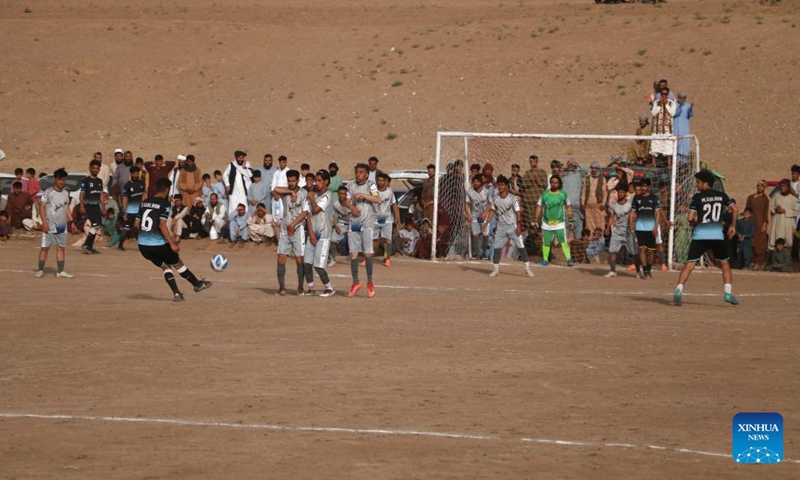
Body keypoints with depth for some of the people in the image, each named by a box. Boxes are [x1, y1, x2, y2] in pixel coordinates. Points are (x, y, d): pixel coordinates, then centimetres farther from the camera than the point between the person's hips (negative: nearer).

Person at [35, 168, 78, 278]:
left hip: (62, 226, 5)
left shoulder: (66, 193, 11)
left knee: (61, 248, 5)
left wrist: (71, 222, 14)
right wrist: (44, 222, -21)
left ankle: (60, 271, 9)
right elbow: (42, 207, -11)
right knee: (45, 247, -1)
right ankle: (40, 270, 7)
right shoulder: (48, 192, -7)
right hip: (49, 226, -5)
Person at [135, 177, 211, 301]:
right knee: (177, 264, 14)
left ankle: (176, 293, 14)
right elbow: (162, 225, -19)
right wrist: (172, 243, -17)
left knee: (165, 266, 21)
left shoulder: (144, 203, 8)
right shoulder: (164, 204, -11)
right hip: (158, 244, -6)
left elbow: (136, 224, 10)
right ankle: (197, 284, 30)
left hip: (143, 245, 6)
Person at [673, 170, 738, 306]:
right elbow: (734, 209, 4)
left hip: (700, 235, -2)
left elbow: (690, 218, -4)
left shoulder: (697, 197, 3)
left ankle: (679, 290, -23)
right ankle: (728, 293, 8)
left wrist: (693, 223, 18)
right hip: (717, 235, 2)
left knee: (689, 264, -6)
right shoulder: (721, 195, 12)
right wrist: (732, 226, 14)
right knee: (725, 263, 19)